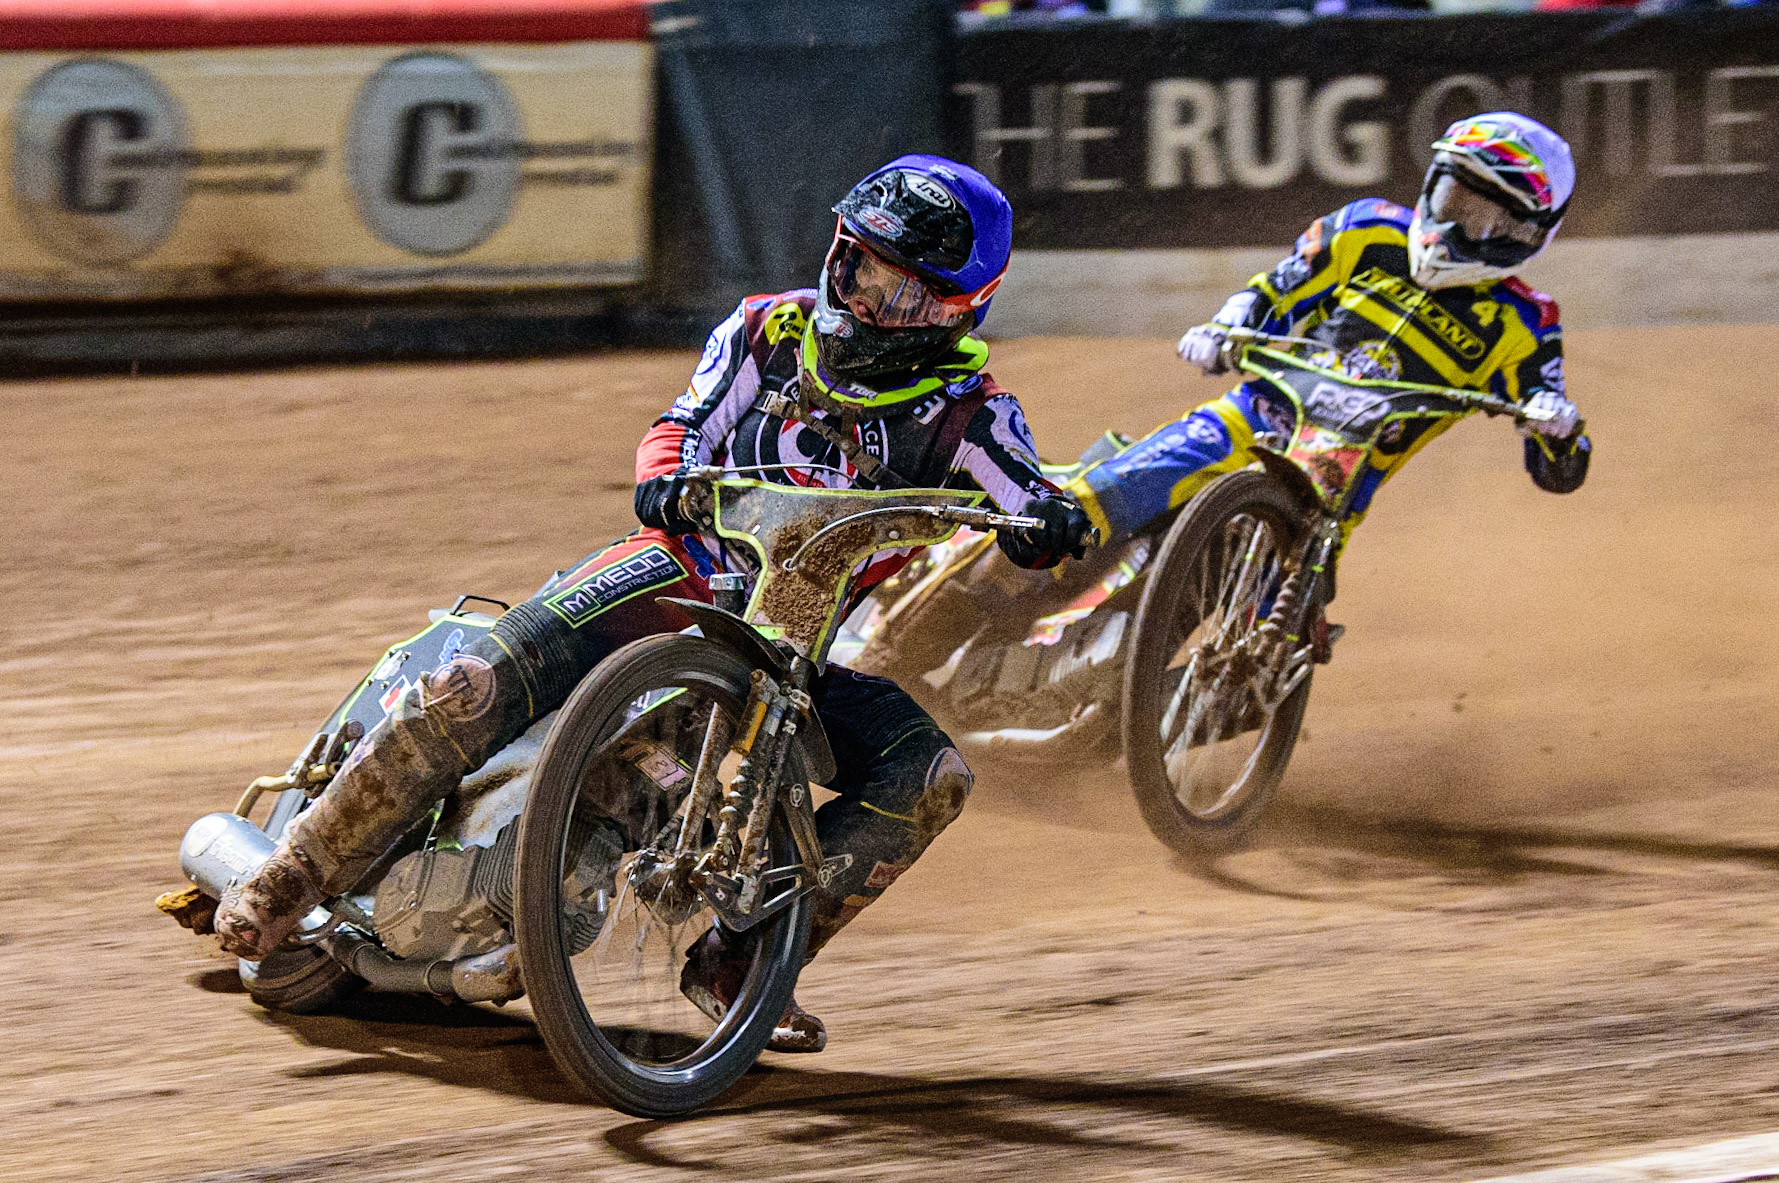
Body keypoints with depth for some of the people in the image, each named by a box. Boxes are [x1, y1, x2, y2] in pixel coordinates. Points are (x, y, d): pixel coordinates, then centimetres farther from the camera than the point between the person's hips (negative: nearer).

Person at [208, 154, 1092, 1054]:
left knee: (931, 776, -22)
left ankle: (738, 958, -15)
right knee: (470, 692, -23)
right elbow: (688, 422, 5)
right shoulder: (771, 330, 2)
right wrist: (665, 478, -18)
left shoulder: (966, 411, -4)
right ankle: (301, 870, -8)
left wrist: (1048, 524, -39)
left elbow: (1041, 512, -14)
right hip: (684, 573, -1)